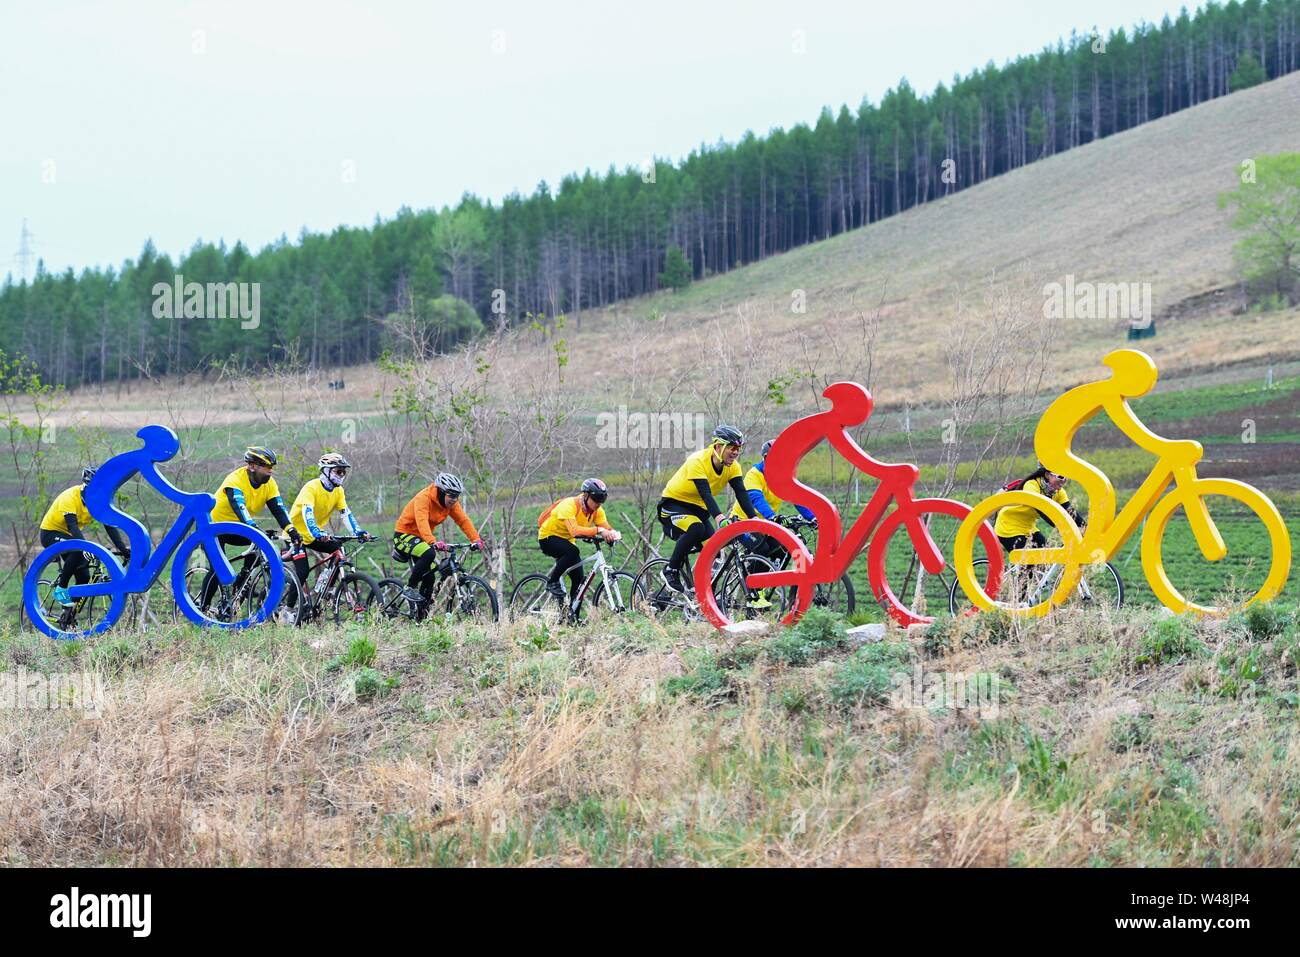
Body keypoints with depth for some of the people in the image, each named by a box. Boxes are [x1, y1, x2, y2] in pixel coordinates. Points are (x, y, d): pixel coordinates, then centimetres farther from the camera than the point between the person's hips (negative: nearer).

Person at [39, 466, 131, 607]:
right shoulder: (70, 497, -29)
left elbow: (111, 527, -13)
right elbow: (72, 526, -40)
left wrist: (124, 550, -25)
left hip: (69, 536, 7)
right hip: (51, 534, -7)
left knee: (84, 576, -6)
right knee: (78, 550, -34)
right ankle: (61, 589, -19)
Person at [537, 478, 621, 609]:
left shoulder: (597, 510, -10)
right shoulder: (569, 505, -31)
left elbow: (607, 528, -19)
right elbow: (574, 530, -45)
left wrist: (612, 534, -43)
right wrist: (599, 530, -54)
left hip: (566, 541, 7)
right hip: (548, 538, -7)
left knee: (579, 578, -6)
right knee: (572, 552, -35)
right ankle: (552, 581, -17)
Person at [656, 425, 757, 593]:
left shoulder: (732, 467, -9)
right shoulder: (698, 462, -28)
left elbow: (742, 494, -18)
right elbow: (706, 494, -40)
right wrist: (720, 518, -54)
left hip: (698, 510, 7)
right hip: (673, 504, -7)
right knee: (696, 529, -36)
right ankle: (671, 571, -18)